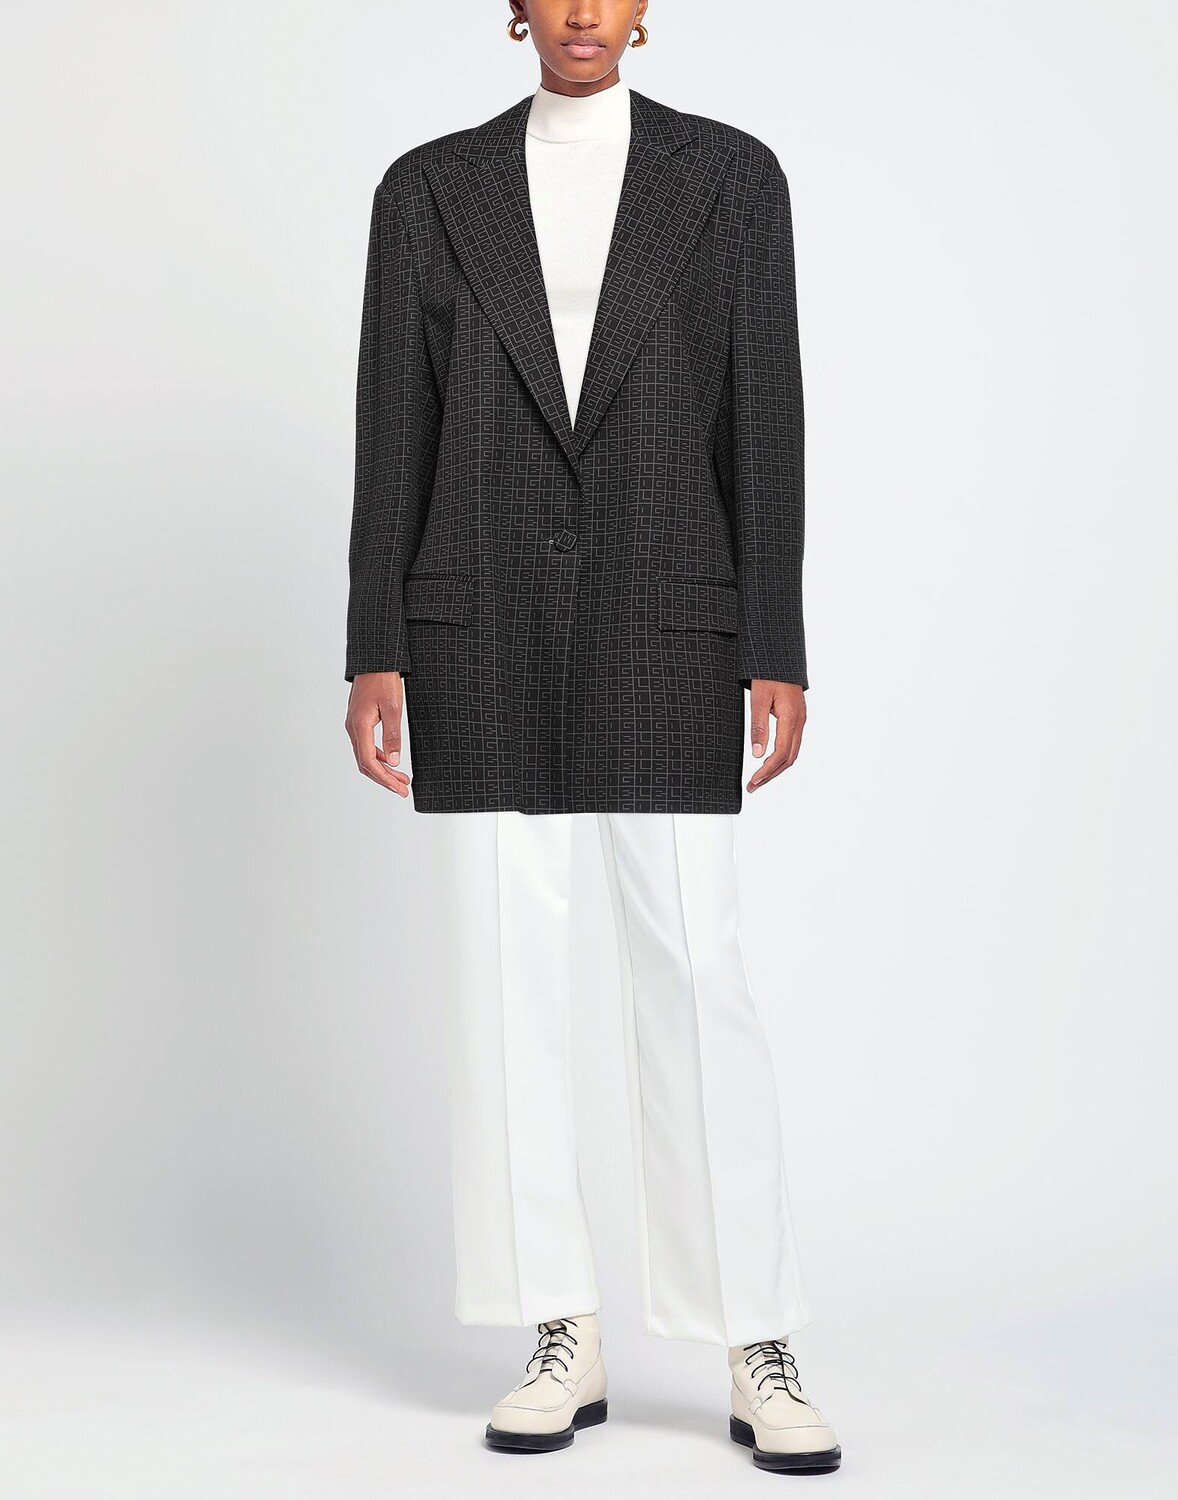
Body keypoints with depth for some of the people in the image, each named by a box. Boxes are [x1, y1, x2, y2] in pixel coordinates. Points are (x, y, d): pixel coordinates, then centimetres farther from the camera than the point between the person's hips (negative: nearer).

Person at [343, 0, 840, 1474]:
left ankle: (760, 1362, 3)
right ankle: (566, 1343, 12)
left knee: (694, 979, -6)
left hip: (663, 625, -1)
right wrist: (374, 657, -2)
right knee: (506, 976, 1)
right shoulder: (428, 187, 8)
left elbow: (764, 422, 0)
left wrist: (775, 658, -7)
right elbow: (394, 435, 5)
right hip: (484, 624, 2)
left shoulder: (729, 174, 5)